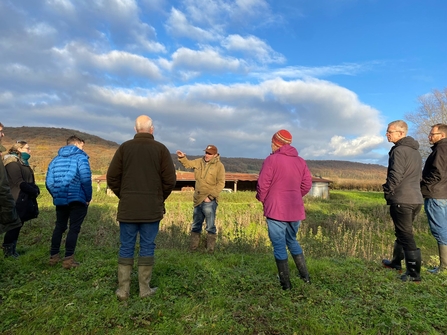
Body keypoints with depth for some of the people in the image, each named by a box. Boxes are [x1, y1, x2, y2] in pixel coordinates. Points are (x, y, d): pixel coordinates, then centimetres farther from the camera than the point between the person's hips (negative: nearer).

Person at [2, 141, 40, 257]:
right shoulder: (12, 162, -11)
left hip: (24, 200, 9)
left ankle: (12, 250, 20)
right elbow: (19, 183, -18)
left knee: (17, 226, 12)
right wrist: (34, 191, -10)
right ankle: (8, 251, 9)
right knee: (14, 226, -1)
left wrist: (35, 190, -1)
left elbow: (29, 181, 16)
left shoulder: (22, 162, 17)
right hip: (17, 201, -9)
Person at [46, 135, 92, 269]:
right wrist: (88, 197, -8)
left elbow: (49, 182, 6)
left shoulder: (56, 159, 11)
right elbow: (85, 180, -19)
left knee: (59, 227, 19)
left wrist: (56, 195, 17)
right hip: (77, 200, -6)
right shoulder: (81, 157, -7)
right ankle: (68, 259, 4)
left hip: (60, 200, 6)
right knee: (74, 228, 2)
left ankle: (54, 256, 26)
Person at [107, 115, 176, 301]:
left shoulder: (124, 147, 1)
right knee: (147, 248, 9)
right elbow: (170, 180, -5)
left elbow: (112, 178, 1)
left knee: (126, 248, 11)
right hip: (152, 209, -1)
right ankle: (145, 289, 17)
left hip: (127, 208, 1)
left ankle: (123, 290, 17)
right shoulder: (161, 149, -2)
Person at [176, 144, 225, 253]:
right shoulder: (199, 162, 8)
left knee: (210, 226, 1)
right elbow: (188, 164, 18)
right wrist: (182, 157, -3)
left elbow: (220, 184, -11)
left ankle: (210, 249, 12)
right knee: (196, 225, 15)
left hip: (209, 201, -6)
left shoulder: (219, 166, -8)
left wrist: (210, 196, -15)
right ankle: (193, 247, 27)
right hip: (197, 199, 6)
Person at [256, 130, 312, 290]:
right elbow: (307, 185, 8)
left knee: (279, 245, 6)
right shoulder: (301, 161, 7)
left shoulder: (272, 159, -10)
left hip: (276, 210, -6)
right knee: (292, 241, 24)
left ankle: (285, 283, 14)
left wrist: (261, 199, 5)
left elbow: (262, 185, -13)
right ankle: (305, 276, 28)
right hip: (295, 210, 6)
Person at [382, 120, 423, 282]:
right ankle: (396, 262, 34)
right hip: (416, 199, 10)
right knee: (403, 233, 20)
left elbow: (395, 175, -20)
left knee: (405, 235, -2)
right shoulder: (415, 151, 15)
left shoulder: (399, 150, -14)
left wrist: (387, 191, -5)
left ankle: (414, 273, 4)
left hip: (401, 200, -10)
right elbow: (419, 176, 21)